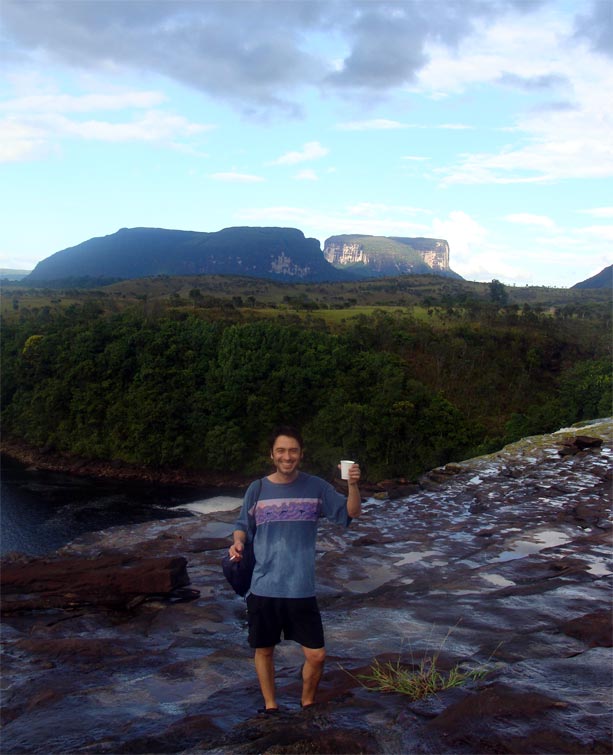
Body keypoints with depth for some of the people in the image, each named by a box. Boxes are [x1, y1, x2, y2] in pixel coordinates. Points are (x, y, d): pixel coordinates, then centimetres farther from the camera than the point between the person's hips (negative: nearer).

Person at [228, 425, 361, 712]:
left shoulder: (316, 487, -2)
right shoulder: (257, 489, 0)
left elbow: (352, 513, 0)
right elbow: (242, 526, 10)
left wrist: (353, 485, -19)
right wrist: (237, 543, -11)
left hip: (302, 589, -1)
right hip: (263, 588, 1)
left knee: (316, 655, 1)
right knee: (264, 651, 14)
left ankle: (307, 704, 29)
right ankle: (270, 706, 37)